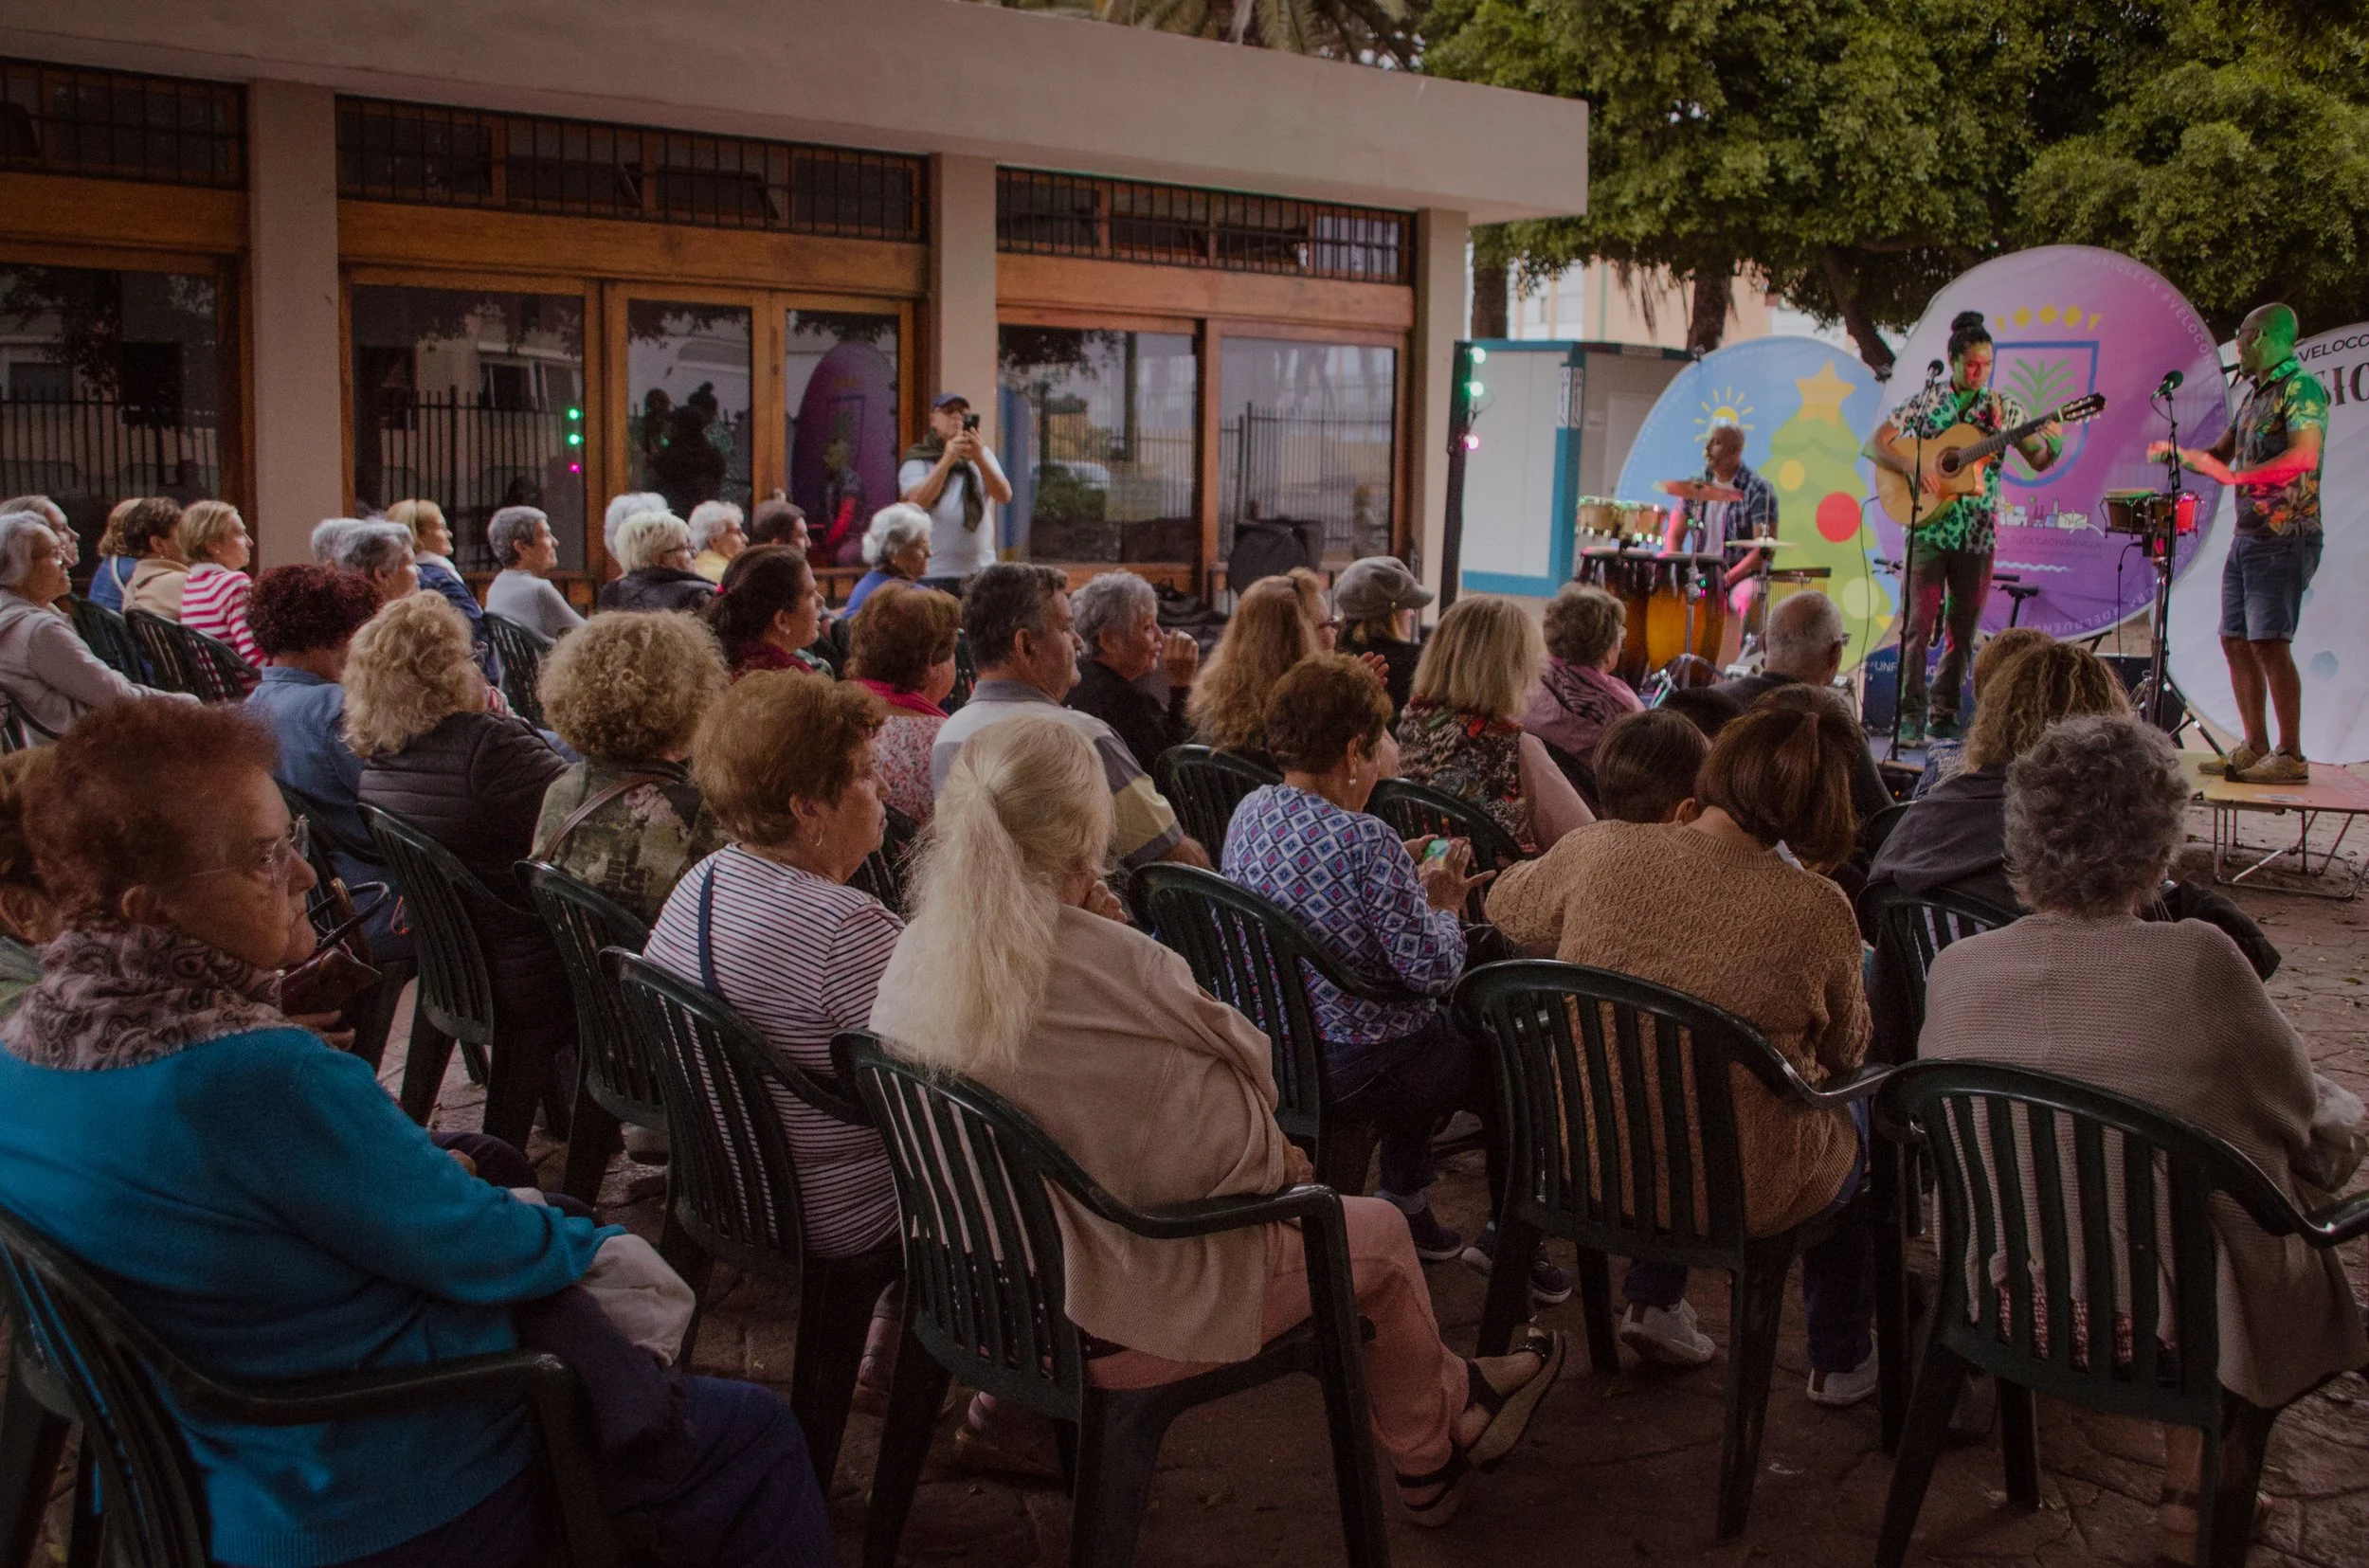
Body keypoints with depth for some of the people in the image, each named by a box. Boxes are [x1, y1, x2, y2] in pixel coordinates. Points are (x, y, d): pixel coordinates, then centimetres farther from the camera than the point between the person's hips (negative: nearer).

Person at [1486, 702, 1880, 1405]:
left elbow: (1507, 905, 9)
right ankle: (1841, 1360, 41)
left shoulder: (1600, 853, -15)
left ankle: (1653, 1300, 38)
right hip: (1735, 1193, -3)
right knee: (1855, 1130, 31)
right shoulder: (1817, 910, -20)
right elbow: (1846, 1050, -3)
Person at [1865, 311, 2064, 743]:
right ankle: (1911, 715, -2)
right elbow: (1873, 445, 0)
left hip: (1978, 534, 2)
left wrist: (2053, 446, -13)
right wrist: (1909, 467, -16)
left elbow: (2038, 462, 9)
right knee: (1918, 623, -6)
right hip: (1927, 528, -2)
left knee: (1962, 630, 6)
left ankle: (1943, 716, 14)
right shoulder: (1925, 403, 1)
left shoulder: (2003, 408, 6)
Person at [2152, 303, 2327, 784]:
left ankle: (2291, 757, -12)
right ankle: (2255, 749, 15)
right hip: (2248, 536, 9)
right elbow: (2221, 454, 27)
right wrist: (2178, 452, 8)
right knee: (2236, 642, 9)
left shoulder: (2301, 387, -10)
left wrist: (2235, 475, -25)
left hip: (2284, 537, -9)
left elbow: (2305, 456, -24)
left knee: (2269, 642, -14)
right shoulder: (2255, 396, 18)